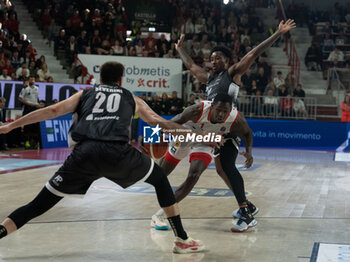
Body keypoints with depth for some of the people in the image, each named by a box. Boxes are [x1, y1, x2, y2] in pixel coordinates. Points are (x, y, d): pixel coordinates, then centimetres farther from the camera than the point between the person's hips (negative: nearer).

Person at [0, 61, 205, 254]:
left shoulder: (85, 94, 29)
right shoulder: (131, 98, 29)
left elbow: (53, 110, 17)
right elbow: (158, 122, 30)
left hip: (84, 153, 1)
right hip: (118, 152, 0)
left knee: (39, 205, 9)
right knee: (160, 179, 25)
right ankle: (182, 240, 23)